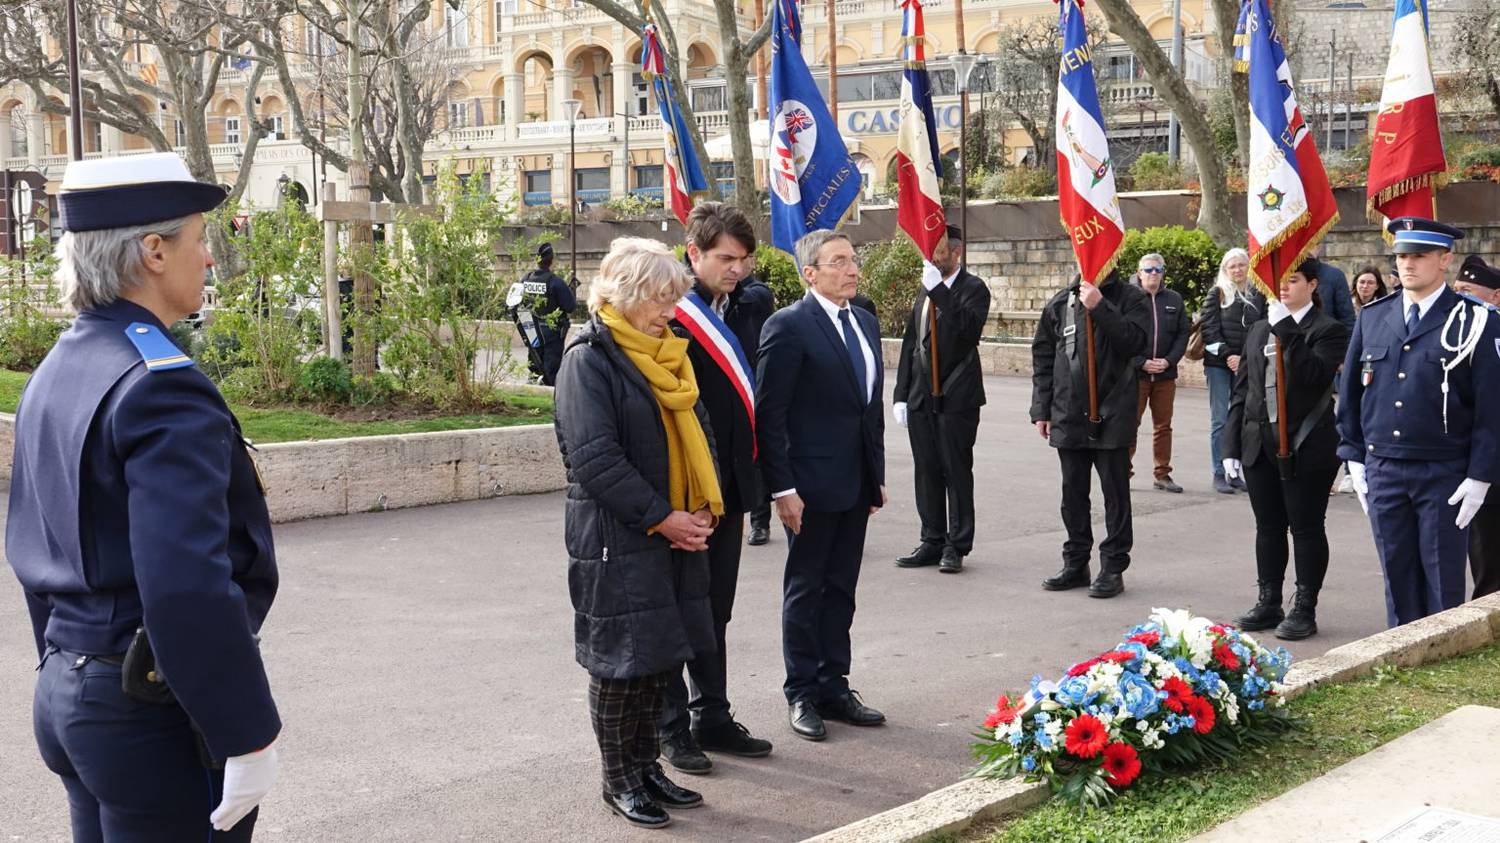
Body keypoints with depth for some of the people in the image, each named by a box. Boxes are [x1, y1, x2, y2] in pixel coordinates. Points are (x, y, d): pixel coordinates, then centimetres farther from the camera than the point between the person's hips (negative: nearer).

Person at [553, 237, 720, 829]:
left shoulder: (665, 355, 13)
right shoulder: (590, 359, -12)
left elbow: (696, 435, 15)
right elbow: (596, 459, -19)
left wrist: (702, 510, 0)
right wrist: (662, 517, -17)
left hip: (676, 533, 7)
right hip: (616, 540, -7)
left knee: (661, 656, 13)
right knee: (620, 660, 1)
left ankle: (647, 767, 26)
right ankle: (620, 780, 15)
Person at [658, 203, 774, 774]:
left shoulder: (740, 311, 9)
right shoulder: (671, 317, -15)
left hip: (729, 488, 7)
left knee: (715, 611, 16)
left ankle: (713, 718, 27)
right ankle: (672, 728, 15)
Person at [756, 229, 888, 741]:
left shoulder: (865, 323, 11)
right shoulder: (789, 326, -13)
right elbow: (769, 414, -14)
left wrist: (877, 476, 15)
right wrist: (782, 488, -17)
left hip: (856, 484, 7)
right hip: (811, 485, -7)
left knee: (841, 589, 14)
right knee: (806, 589, 6)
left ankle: (834, 687, 24)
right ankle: (802, 695, 16)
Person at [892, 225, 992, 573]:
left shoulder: (973, 289, -5)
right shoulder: (926, 289, 15)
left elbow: (968, 329, -25)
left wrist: (939, 290, -26)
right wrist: (902, 394, 13)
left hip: (956, 398, -7)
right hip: (921, 398, 7)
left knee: (957, 472, -1)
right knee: (926, 472, 9)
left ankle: (956, 546, 7)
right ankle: (932, 541, 18)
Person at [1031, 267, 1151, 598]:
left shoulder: (1132, 300, -1)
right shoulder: (1061, 304, 9)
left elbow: (1135, 342, -17)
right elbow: (1042, 356, 11)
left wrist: (1099, 308, -23)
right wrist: (1041, 409, 6)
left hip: (1112, 416, -4)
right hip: (1068, 417, 4)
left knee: (1115, 493, 2)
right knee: (1073, 493, 11)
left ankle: (1113, 567, 9)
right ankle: (1076, 564, 21)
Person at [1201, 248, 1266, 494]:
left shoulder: (1258, 296, 10)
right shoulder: (1216, 294, 2)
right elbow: (1210, 330, -4)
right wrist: (1227, 356, -14)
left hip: (1246, 365, 3)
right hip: (1219, 364, -3)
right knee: (1220, 419, -3)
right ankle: (1219, 474, 0)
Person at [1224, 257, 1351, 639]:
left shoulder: (1328, 330, -5)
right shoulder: (1260, 329, 14)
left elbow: (1314, 373, -24)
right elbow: (1242, 389, 14)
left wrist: (1287, 330, -24)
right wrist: (1232, 445, 9)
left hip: (1306, 448, -6)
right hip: (1260, 446, 6)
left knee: (1306, 529, 2)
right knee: (1268, 528, 12)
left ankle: (1305, 610, 10)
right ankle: (1268, 604, 21)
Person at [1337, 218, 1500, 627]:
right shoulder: (1372, 317, 7)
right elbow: (1351, 391, 14)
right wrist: (1356, 458, 10)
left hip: (1445, 475, -4)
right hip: (1383, 471, 4)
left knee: (1443, 582, 3)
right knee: (1398, 578, 11)